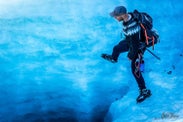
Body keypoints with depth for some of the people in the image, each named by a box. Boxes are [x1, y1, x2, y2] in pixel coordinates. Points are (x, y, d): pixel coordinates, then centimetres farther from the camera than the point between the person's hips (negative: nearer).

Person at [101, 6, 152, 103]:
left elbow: (135, 45, -32)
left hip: (138, 48, -9)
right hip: (130, 41, 9)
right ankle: (113, 58, 69)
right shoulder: (128, 15, -20)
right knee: (117, 48, 31)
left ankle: (144, 91, 16)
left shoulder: (132, 28, -46)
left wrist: (131, 55, -16)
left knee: (135, 70, 0)